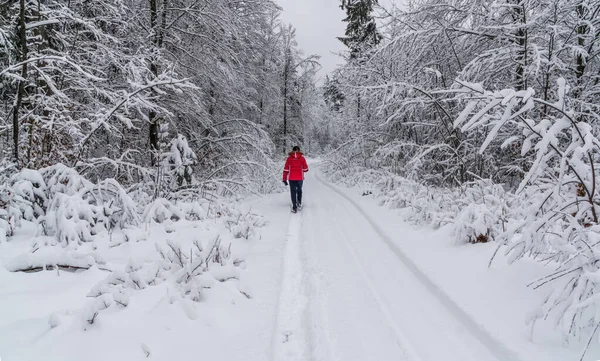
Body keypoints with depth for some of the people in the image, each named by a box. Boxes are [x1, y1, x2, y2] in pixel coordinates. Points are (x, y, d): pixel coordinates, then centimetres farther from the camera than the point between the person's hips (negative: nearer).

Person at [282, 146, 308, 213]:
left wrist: (284, 179, 2)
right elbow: (305, 169, -1)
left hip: (291, 178, 0)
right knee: (299, 190, 24)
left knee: (293, 192, 6)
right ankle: (299, 203, 20)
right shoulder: (302, 158, -3)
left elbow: (286, 169, -3)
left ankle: (294, 207, 3)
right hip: (300, 178, 0)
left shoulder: (289, 158, -2)